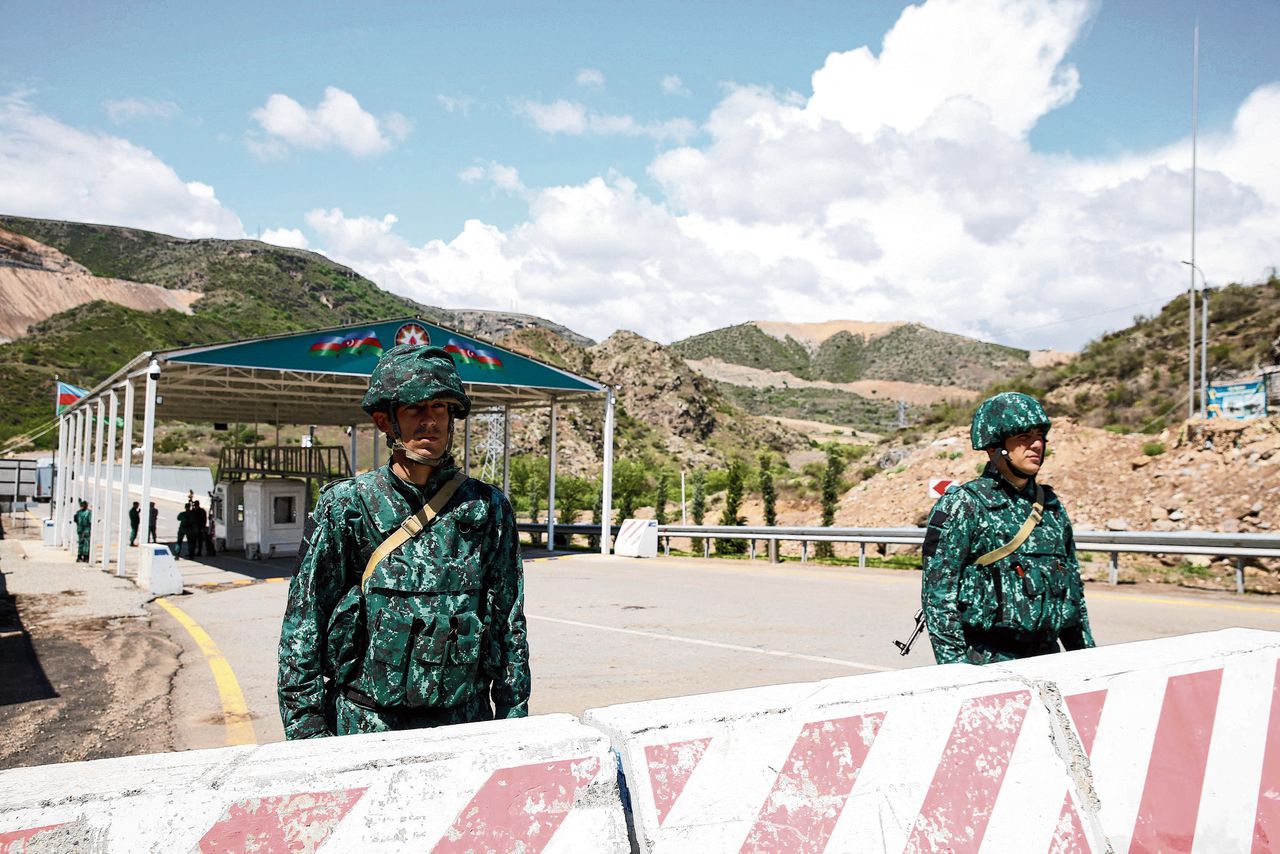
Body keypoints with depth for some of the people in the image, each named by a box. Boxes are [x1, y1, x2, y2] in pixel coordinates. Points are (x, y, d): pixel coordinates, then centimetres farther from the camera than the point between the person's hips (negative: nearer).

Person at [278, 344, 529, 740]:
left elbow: (509, 627, 6)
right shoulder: (343, 506, -2)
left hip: (465, 725, 2)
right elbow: (302, 631, -1)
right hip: (365, 727, -1)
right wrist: (308, 735, -5)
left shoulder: (487, 508, 3)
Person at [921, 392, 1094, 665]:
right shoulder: (963, 506, -8)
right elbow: (938, 593, -11)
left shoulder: (1052, 506, 12)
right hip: (983, 663, -6)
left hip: (1046, 658, 6)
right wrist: (954, 667, -16)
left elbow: (1073, 587, 20)